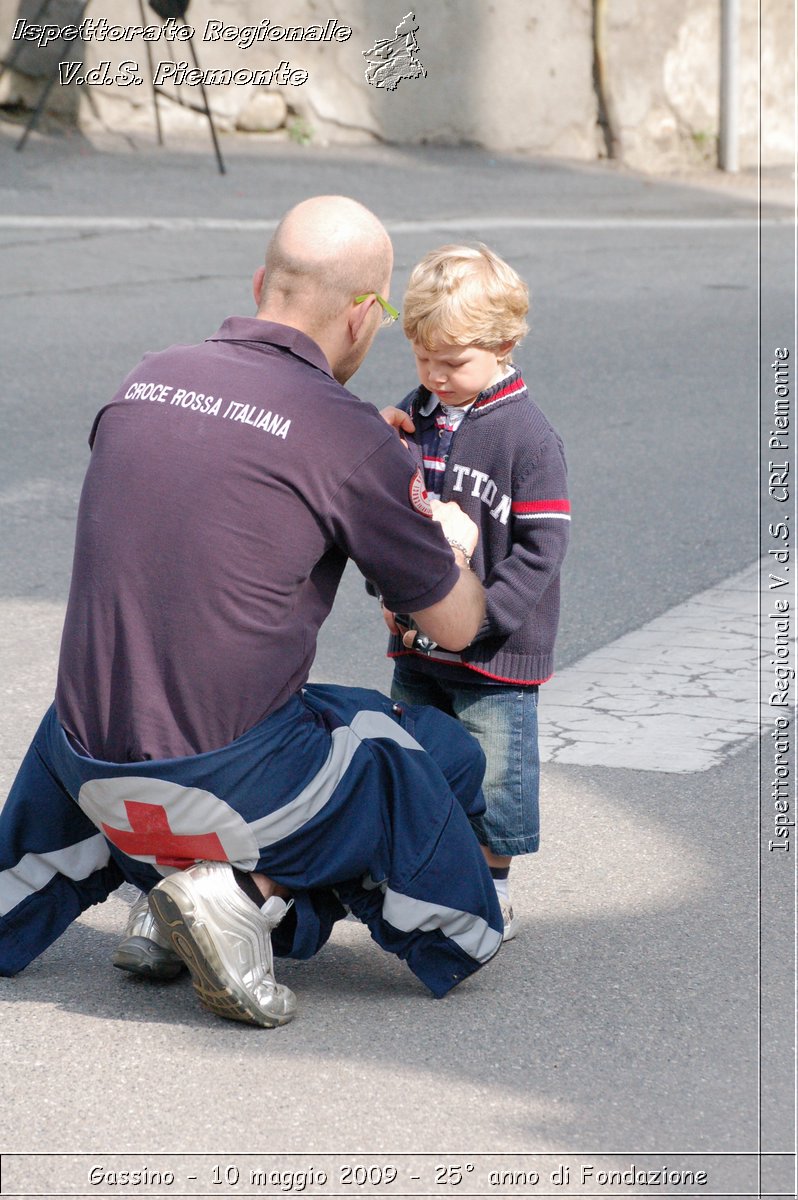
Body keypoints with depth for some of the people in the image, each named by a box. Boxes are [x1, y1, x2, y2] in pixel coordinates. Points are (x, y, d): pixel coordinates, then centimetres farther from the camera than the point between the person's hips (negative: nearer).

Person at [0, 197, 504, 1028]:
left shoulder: (146, 380, 7)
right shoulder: (348, 436, -10)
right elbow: (457, 627, 2)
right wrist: (453, 543, 25)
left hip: (95, 777, 6)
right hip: (230, 786, -6)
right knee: (445, 755, 17)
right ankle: (253, 894, -2)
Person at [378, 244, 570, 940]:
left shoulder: (528, 437, -15)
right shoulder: (412, 419, 4)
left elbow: (539, 549, -16)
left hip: (496, 655, -6)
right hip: (417, 649, 6)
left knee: (493, 776, 2)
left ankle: (494, 895, 19)